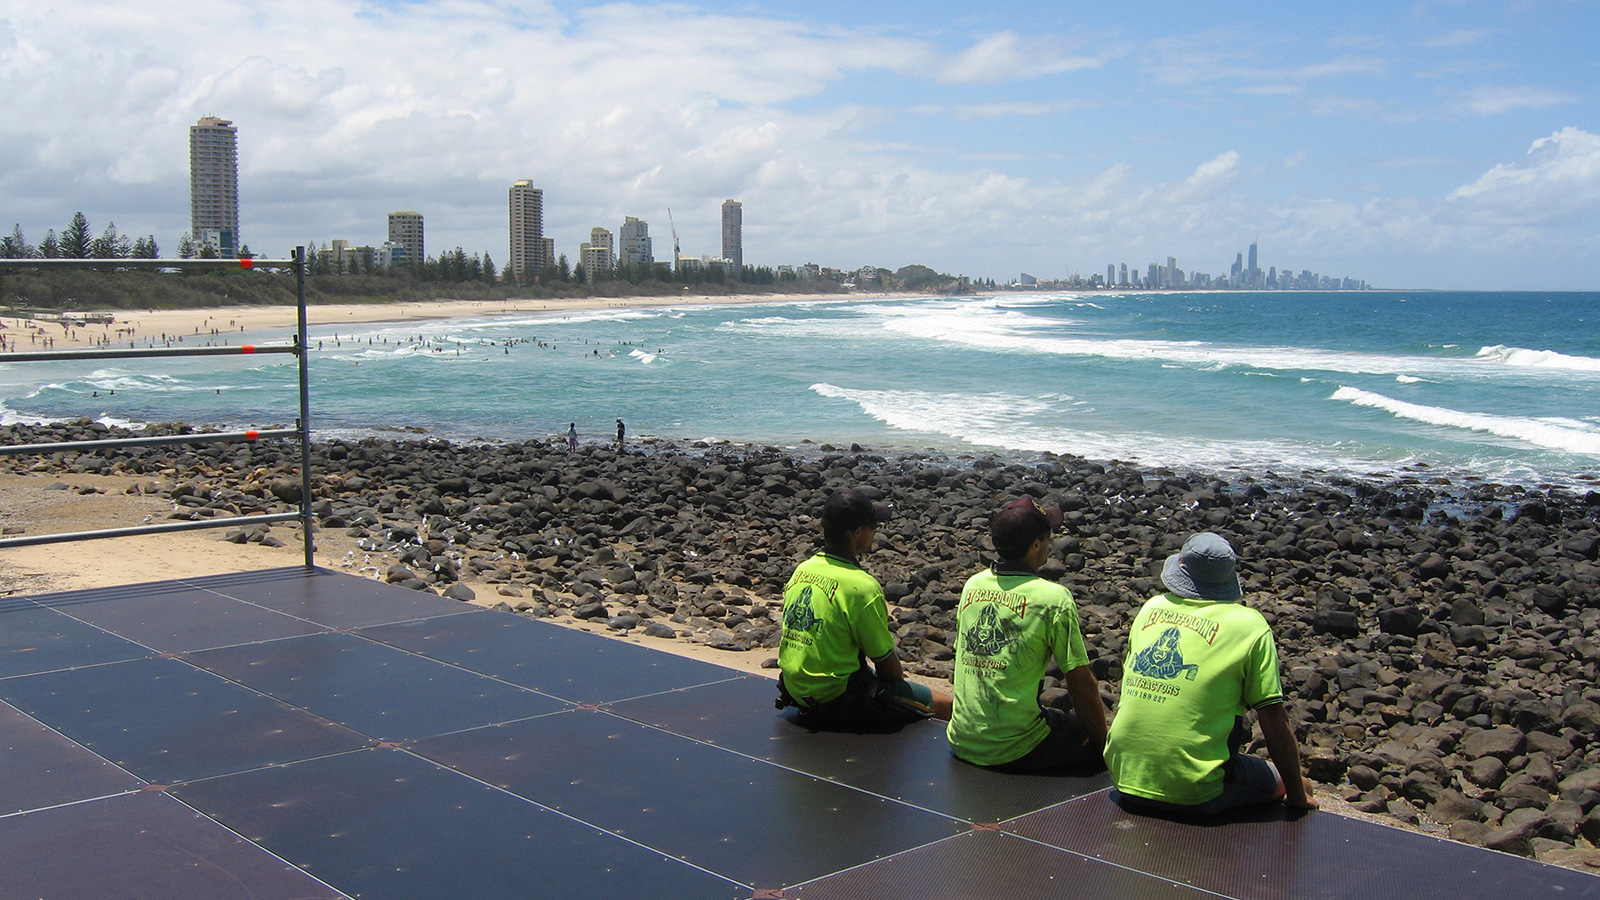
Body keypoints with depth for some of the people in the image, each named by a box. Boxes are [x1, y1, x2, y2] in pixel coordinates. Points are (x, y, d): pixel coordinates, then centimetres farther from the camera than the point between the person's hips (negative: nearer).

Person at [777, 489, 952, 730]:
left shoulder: (802, 570, 2)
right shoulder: (861, 587, -22)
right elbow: (886, 661, -13)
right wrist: (902, 683, 9)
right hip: (836, 699, -9)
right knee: (947, 706, -2)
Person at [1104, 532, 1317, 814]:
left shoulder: (1152, 607, 7)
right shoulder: (1250, 626, -6)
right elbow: (1275, 721, -6)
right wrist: (1298, 796, 6)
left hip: (1125, 778, 6)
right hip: (1193, 795, -5)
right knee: (1282, 779, 17)